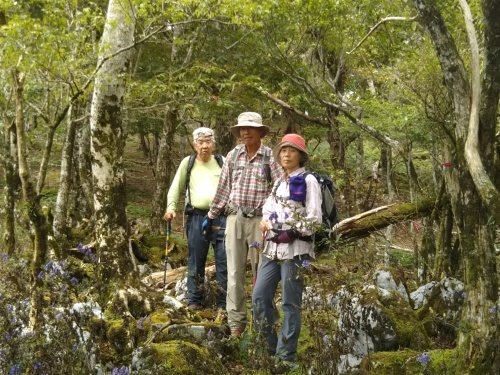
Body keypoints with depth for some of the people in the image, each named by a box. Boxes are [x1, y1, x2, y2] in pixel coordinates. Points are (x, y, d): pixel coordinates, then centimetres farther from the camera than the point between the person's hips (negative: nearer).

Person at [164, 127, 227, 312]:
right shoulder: (188, 162, 8)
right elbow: (176, 187, 10)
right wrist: (171, 208, -4)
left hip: (221, 216, 0)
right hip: (197, 217, 1)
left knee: (224, 261, -1)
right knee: (196, 260, 7)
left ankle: (224, 303, 7)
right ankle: (194, 300, 18)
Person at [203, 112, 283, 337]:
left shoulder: (270, 156, -3)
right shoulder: (233, 155, 8)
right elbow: (223, 188, 13)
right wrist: (211, 216, 15)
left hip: (259, 220, -3)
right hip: (235, 219, 3)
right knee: (234, 273, 4)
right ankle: (236, 323, 11)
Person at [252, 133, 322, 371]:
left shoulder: (308, 181, -4)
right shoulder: (279, 182, 16)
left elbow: (315, 220, -10)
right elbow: (268, 206, 21)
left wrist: (289, 229, -14)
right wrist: (266, 220, 0)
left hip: (295, 249, -7)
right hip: (273, 248, 7)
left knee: (290, 304, -1)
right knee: (259, 298, 6)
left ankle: (286, 356, 8)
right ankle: (270, 348, 18)